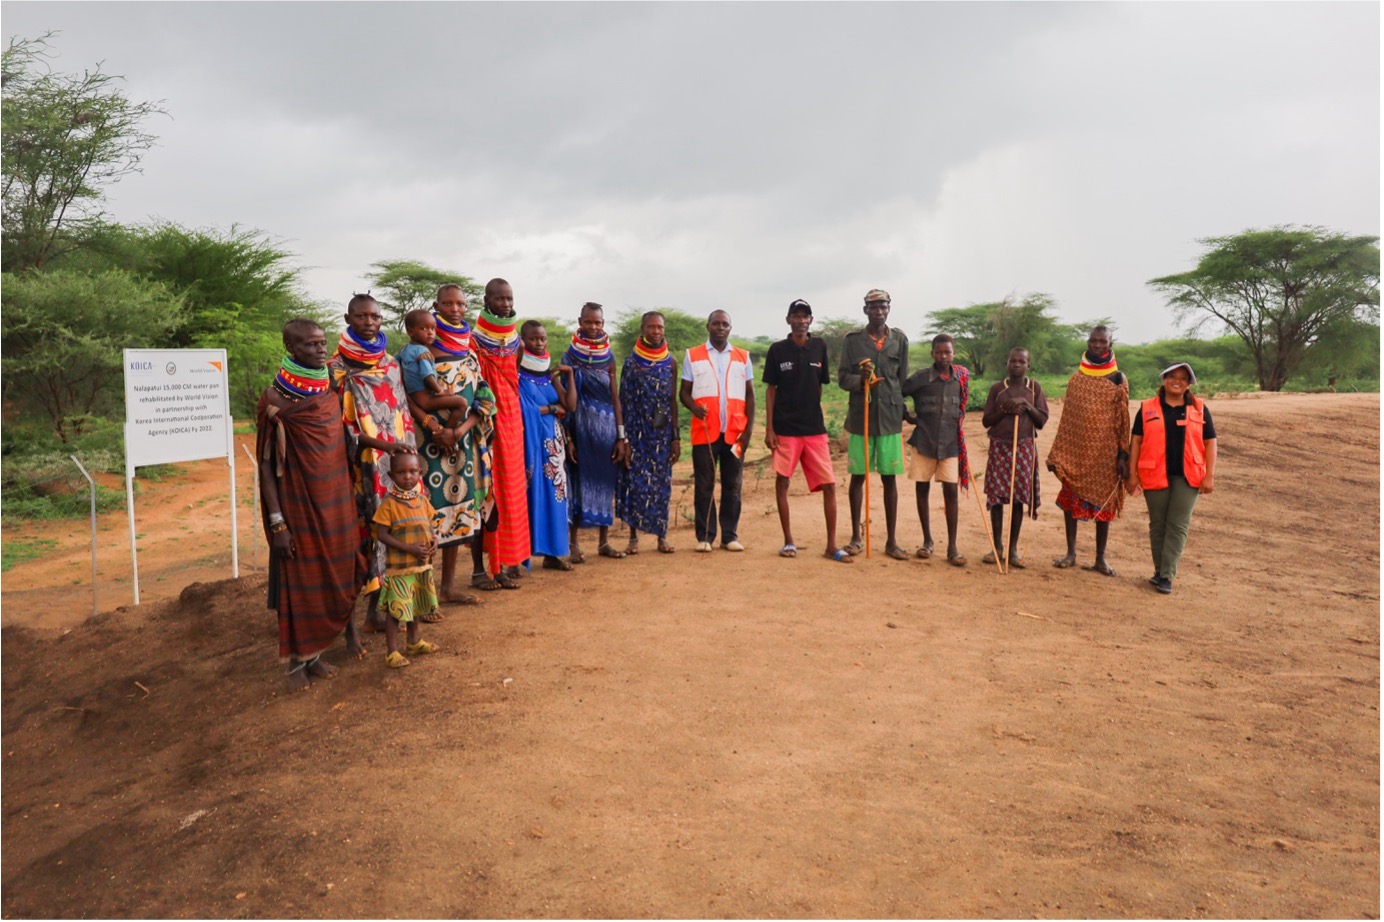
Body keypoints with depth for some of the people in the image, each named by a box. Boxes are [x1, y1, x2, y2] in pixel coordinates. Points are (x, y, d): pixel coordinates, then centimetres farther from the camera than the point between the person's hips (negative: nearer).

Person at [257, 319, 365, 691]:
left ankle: (314, 653, 26)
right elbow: (267, 465, -11)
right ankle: (297, 661, 20)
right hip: (299, 507, -5)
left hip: (337, 504, 6)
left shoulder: (330, 392, 5)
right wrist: (277, 523, -16)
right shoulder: (275, 401, -12)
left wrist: (354, 500, 12)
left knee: (338, 575, 11)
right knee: (298, 582, 5)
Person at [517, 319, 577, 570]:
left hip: (551, 441, 6)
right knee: (529, 493, -8)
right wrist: (553, 408, -4)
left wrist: (569, 375, -1)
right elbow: (521, 409, -15)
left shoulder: (550, 373, 14)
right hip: (528, 441, -6)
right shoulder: (517, 373, -4)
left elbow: (570, 406, 7)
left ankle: (552, 552, 14)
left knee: (553, 492, 6)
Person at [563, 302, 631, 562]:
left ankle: (604, 542, 16)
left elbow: (615, 398, 7)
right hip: (581, 428, -3)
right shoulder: (569, 358, -1)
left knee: (605, 484, 7)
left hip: (607, 428, 3)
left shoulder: (608, 358, 8)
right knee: (579, 482, 0)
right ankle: (575, 544, 7)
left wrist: (621, 436, 2)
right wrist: (567, 438, -11)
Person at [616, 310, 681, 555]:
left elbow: (673, 401, 8)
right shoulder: (631, 363, 1)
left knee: (661, 482, 4)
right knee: (635, 480, -2)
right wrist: (623, 437, -5)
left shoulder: (670, 363, 6)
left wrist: (676, 436, 3)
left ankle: (662, 536, 11)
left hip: (662, 431, 2)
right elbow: (623, 401, 1)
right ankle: (633, 537, 5)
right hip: (637, 431, -2)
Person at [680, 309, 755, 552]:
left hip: (735, 432, 1)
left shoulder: (743, 357, 13)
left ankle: (730, 536, 10)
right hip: (704, 431, -1)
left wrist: (749, 429, 1)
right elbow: (684, 391, 8)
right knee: (703, 485, 0)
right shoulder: (692, 356, 10)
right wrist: (693, 407, -15)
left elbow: (750, 394, 12)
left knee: (732, 485, 4)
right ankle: (704, 536, 6)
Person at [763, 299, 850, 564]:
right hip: (785, 429, -1)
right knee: (782, 482, 3)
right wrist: (769, 428, -4)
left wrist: (813, 417, 6)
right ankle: (788, 541, 16)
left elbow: (821, 386, 11)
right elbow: (770, 390, 1)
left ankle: (832, 545, 5)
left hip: (815, 428, 2)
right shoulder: (777, 350, 0)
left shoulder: (819, 348, 5)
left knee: (829, 484, -3)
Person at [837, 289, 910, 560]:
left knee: (889, 478, 4)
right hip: (860, 417, -1)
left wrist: (899, 412, 9)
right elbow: (842, 377, 1)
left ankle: (891, 541, 12)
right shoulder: (852, 340, 3)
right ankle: (856, 537, 17)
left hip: (890, 418, 1)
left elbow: (903, 380, 11)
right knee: (858, 476, 5)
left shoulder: (899, 340, 7)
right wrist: (860, 380, -19)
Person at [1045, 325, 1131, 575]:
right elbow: (1066, 418, 8)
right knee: (1070, 501, 3)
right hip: (1075, 451, 2)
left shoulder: (1119, 380, 0)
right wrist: (1056, 453, 5)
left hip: (1105, 454, -2)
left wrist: (1123, 455, -7)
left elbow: (1124, 421, -1)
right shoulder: (1076, 379, 6)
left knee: (1103, 503, 4)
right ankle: (1071, 553, 14)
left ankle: (1100, 558, 14)